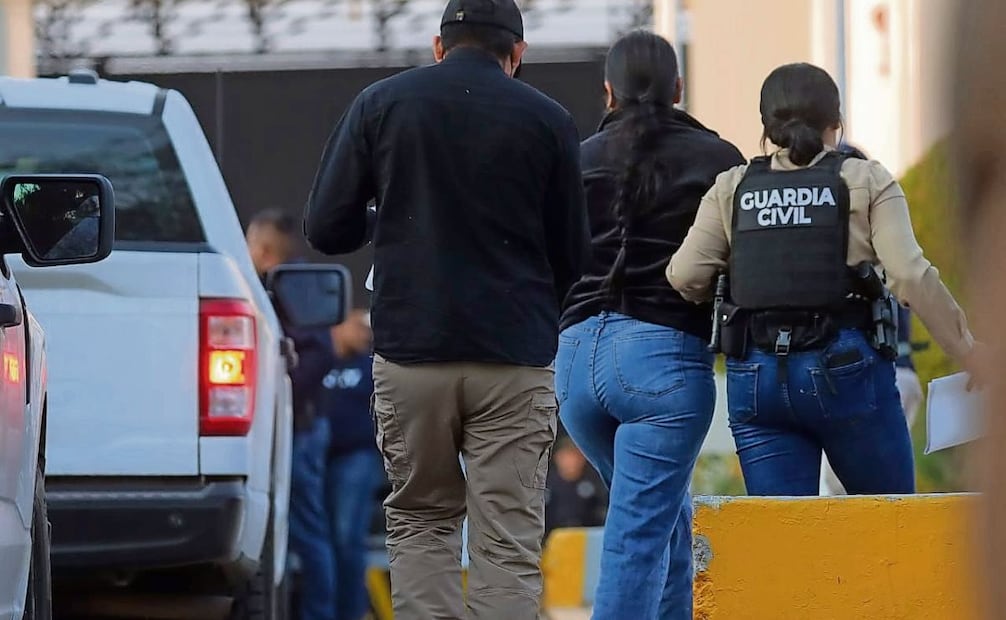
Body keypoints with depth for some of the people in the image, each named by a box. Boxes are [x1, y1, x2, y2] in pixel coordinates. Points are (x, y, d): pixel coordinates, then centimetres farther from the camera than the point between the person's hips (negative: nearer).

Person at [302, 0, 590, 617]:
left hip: (409, 356, 1)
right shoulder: (548, 120, 2)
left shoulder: (380, 103, 4)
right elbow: (572, 259, 8)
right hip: (515, 361, -1)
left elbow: (327, 230, 3)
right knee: (509, 543, -1)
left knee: (420, 520, 15)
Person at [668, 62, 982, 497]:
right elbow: (910, 276, -7)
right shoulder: (867, 182, 3)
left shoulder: (731, 189, 10)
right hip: (846, 365, -2)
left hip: (755, 375, 3)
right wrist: (968, 353, -1)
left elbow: (685, 275, 0)